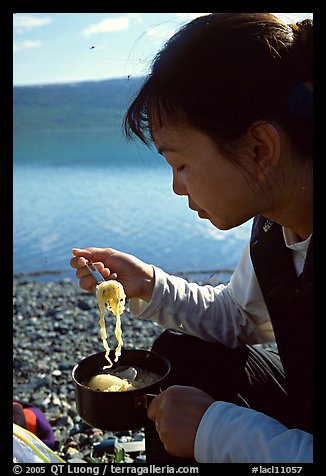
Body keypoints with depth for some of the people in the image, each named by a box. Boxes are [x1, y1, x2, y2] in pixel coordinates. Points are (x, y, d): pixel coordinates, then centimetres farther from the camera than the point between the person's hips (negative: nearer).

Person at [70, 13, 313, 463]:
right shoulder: (274, 227, -6)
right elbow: (237, 315, 9)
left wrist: (215, 429, -25)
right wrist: (148, 286, -5)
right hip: (297, 407, 6)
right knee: (180, 351, 1)